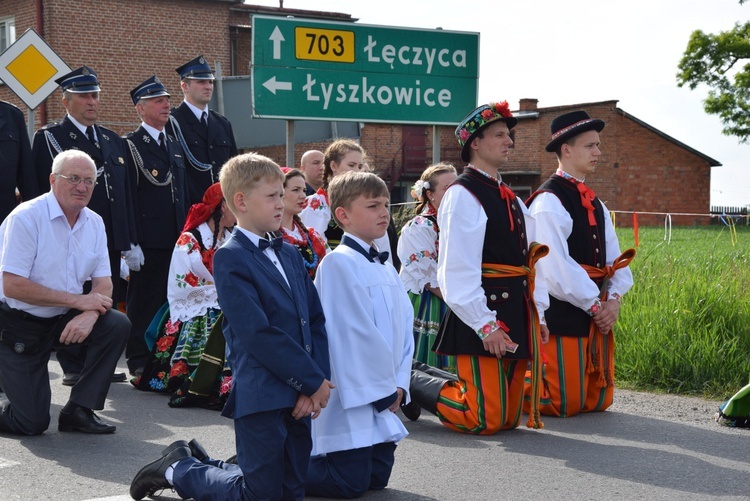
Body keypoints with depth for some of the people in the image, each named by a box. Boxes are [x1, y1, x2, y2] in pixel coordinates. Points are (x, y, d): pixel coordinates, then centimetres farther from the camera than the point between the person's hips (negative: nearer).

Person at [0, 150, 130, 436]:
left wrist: (89, 315, -23)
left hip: (62, 320, 6)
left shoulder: (94, 223, 1)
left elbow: (103, 283, 1)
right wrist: (78, 300, -22)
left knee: (117, 324, -20)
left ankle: (79, 409, -7)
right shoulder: (26, 217, -18)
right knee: (32, 423, -11)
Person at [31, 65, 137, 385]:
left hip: (109, 240, 5)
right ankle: (74, 368, 10)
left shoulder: (113, 140, 17)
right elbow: (49, 189, -9)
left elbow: (126, 195, 15)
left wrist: (131, 242, 11)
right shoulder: (49, 138, 0)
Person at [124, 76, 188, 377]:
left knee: (170, 298, 10)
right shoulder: (131, 144, -5)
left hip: (176, 237, 7)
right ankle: (140, 361, 6)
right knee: (144, 299, -1)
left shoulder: (175, 145, 18)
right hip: (149, 237, -7)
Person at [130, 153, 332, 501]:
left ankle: (199, 462, 30)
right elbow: (257, 333, -18)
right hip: (260, 397, -8)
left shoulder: (290, 255, 16)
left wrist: (315, 384, -4)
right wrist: (314, 381, -15)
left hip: (298, 394, 8)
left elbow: (315, 320, 11)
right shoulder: (230, 258, -10)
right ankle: (179, 469, 20)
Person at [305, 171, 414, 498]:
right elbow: (355, 335, -19)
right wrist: (385, 389, -12)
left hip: (383, 397, 9)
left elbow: (404, 327, 13)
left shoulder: (385, 268, 14)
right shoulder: (338, 263, -15)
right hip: (352, 398, -9)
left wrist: (399, 384, 0)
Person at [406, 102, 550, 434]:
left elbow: (530, 258, 17)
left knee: (508, 417, 12)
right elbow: (458, 270, -17)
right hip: (483, 313, -9)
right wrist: (485, 326, -21)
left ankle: (425, 377, 25)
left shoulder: (511, 199, 17)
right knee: (485, 419, -9)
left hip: (516, 313, 9)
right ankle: (413, 382, 10)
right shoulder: (462, 195, -11)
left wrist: (537, 314, 10)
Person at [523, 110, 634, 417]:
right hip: (562, 314, -8)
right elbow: (556, 268, -20)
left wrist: (614, 299, -6)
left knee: (598, 401, 13)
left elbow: (615, 259, 13)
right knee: (565, 403, -7)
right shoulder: (548, 202, -12)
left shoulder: (595, 204, 16)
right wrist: (595, 305, -15)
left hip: (597, 315, 8)